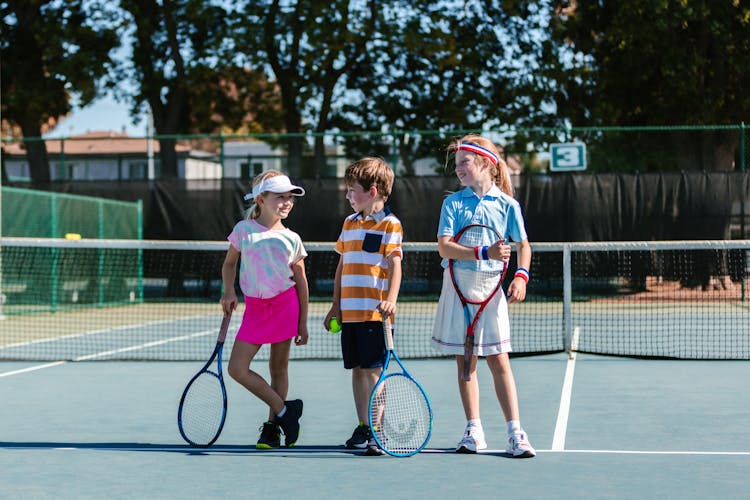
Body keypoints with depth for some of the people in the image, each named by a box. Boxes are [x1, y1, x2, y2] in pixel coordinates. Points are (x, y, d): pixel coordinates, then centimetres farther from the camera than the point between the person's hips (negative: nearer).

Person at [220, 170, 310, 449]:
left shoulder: (291, 239, 0)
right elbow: (229, 263, 13)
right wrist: (229, 292, -4)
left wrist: (303, 322, 3)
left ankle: (272, 428, 16)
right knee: (237, 368, -7)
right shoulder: (243, 229, 1)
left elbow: (301, 280, 5)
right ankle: (284, 411, 6)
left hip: (285, 304, -1)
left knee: (279, 368, 4)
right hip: (255, 307, 1)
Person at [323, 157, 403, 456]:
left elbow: (394, 265, -13)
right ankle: (362, 428, 18)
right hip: (349, 312, 7)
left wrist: (390, 300, -27)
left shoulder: (389, 224, -6)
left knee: (373, 370, -7)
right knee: (357, 369, 10)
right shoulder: (349, 223, 16)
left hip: (374, 312, -7)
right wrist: (336, 305, 17)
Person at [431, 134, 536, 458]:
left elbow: (523, 244, 10)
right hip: (457, 287, 1)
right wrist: (484, 253, -21)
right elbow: (444, 247, -10)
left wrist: (521, 275, -7)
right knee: (465, 361, 5)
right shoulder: (453, 202, 2)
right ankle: (473, 430, 13)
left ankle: (515, 433, -2)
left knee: (498, 359, -4)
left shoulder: (506, 204, 2)